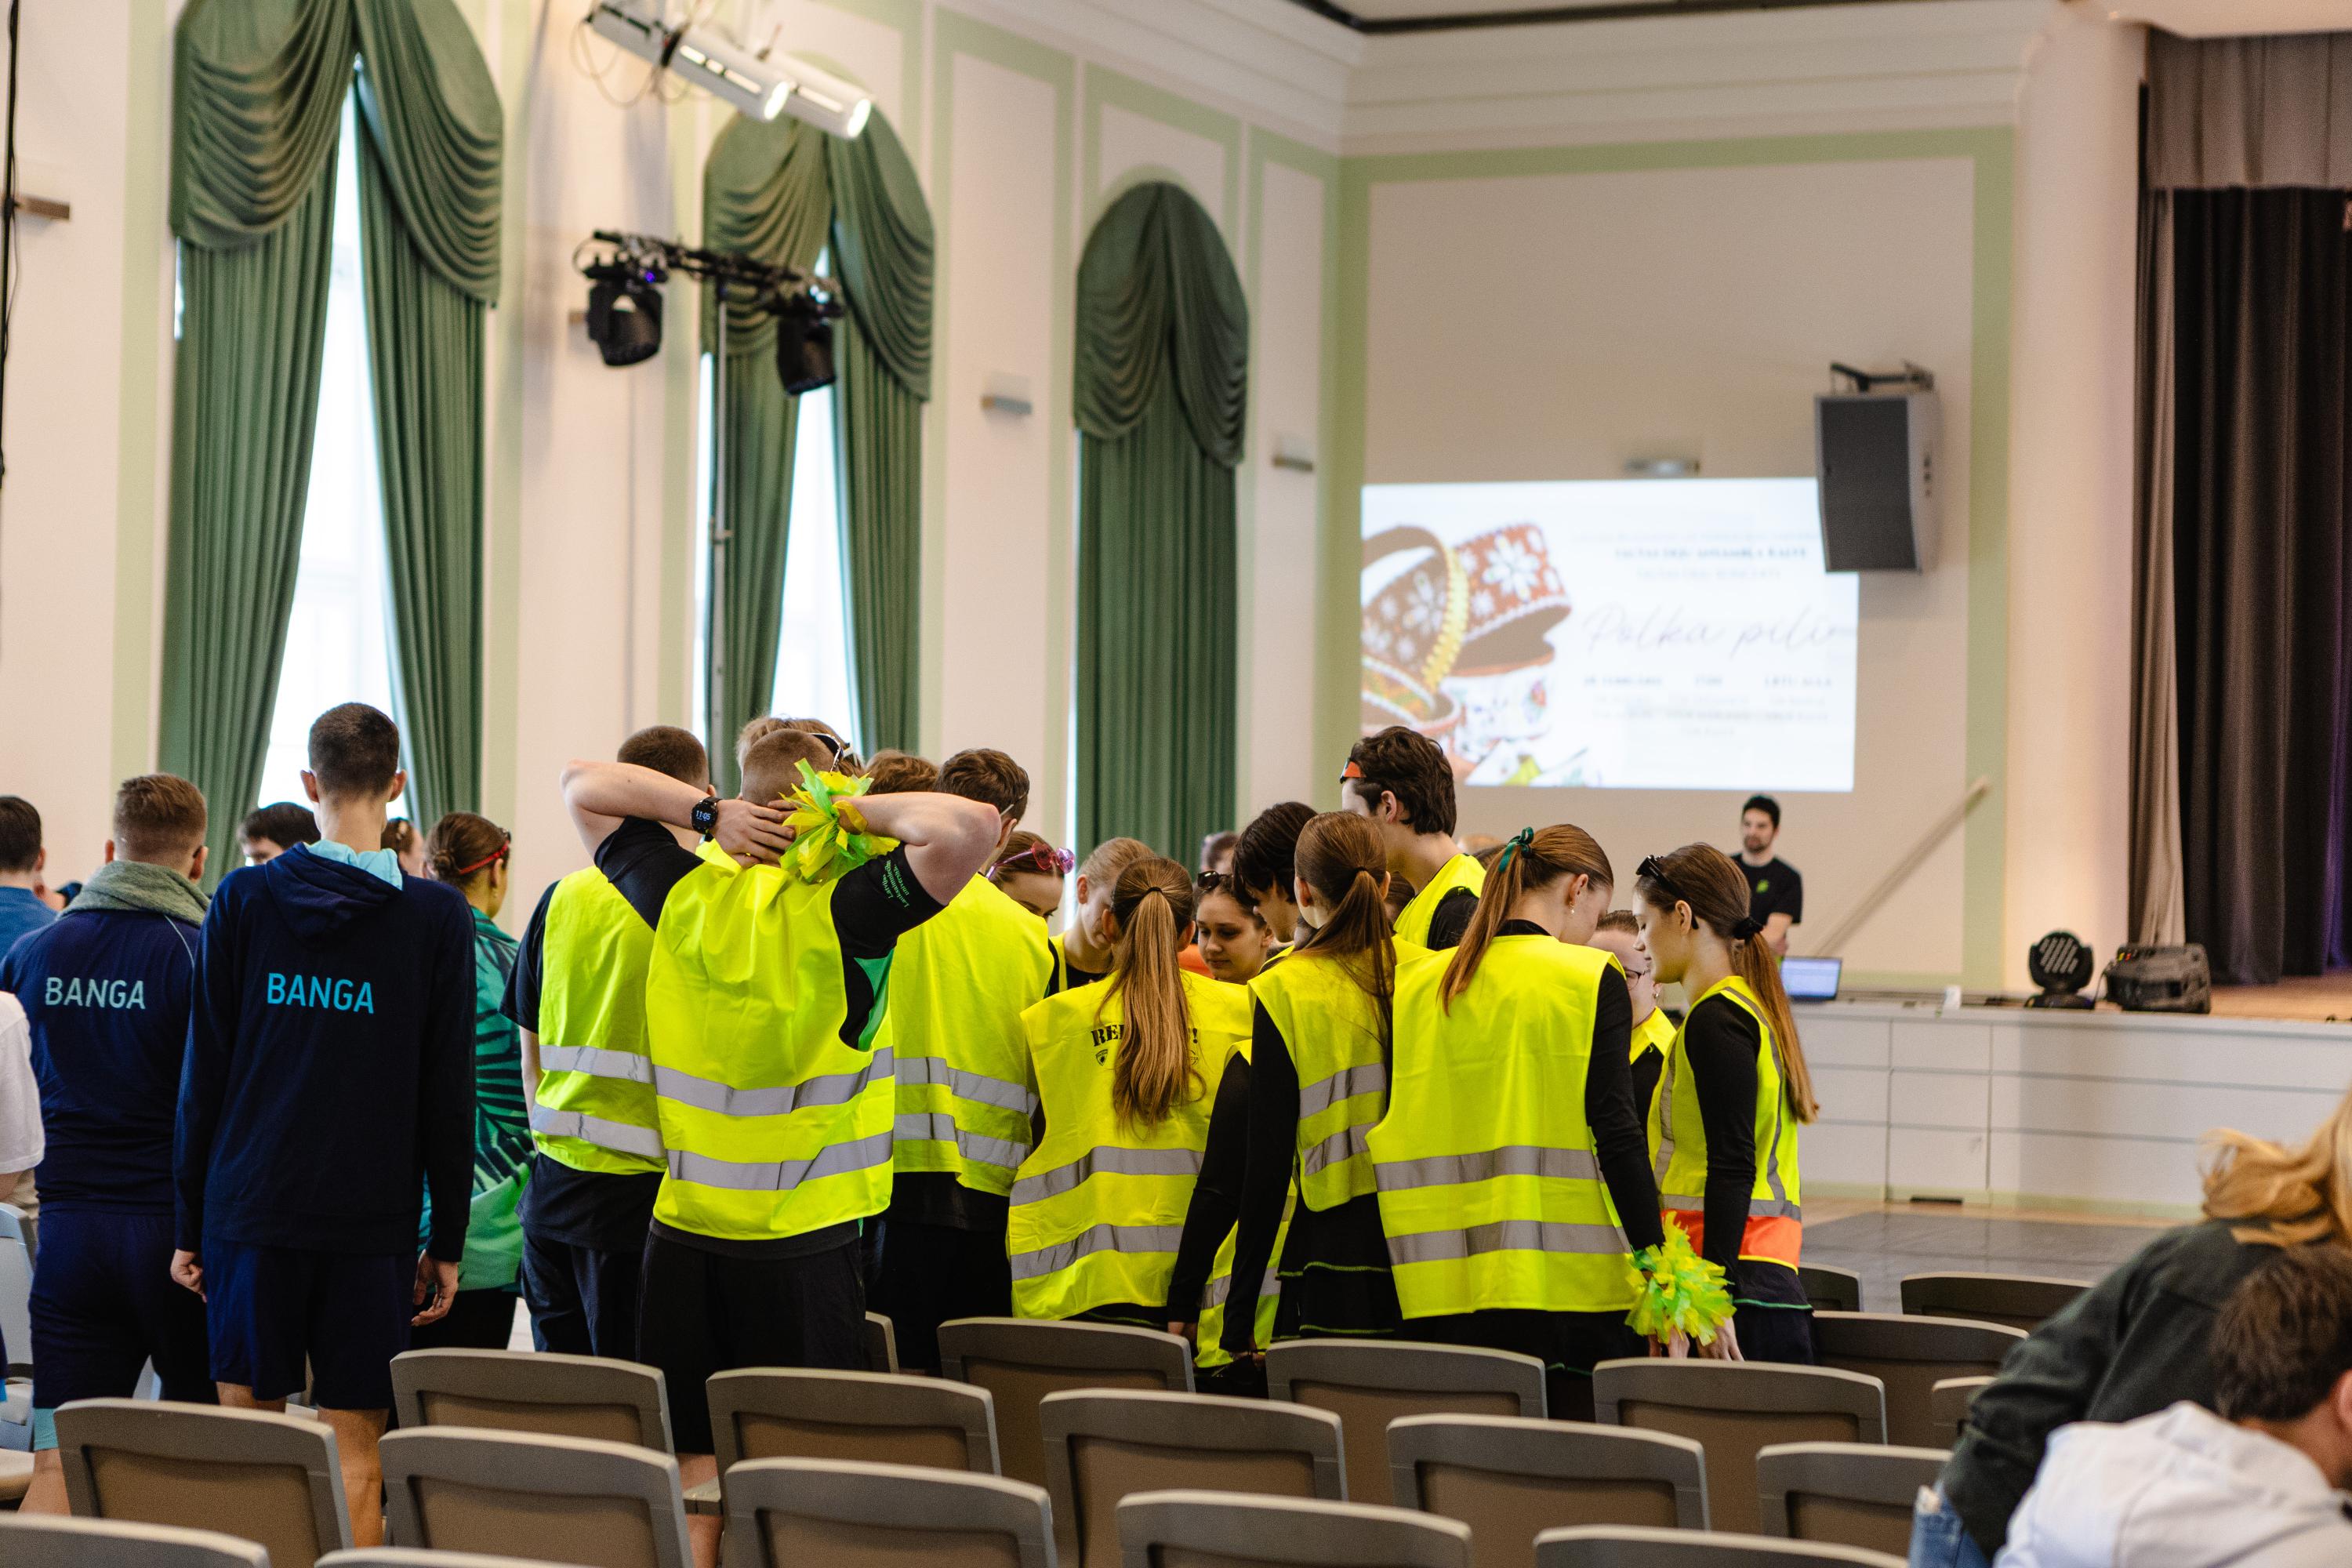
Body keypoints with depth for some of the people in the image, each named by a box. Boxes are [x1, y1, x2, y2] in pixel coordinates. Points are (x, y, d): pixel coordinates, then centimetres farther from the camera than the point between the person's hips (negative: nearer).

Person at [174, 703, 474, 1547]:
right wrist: (448, 1240, 6)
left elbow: (203, 1073, 3)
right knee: (354, 1452, 1)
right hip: (372, 1220, -1)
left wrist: (191, 1223, 10)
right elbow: (449, 1092, -1)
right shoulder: (438, 917, -2)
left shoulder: (242, 899, 1)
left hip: (250, 1212, 1)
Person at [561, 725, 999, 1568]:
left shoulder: (682, 895, 1)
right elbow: (972, 827, -24)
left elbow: (583, 784, 15)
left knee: (694, 1471, 8)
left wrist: (707, 811, 2)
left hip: (683, 1225, 4)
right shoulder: (841, 911, -13)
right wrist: (866, 811, -10)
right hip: (802, 1239, -4)